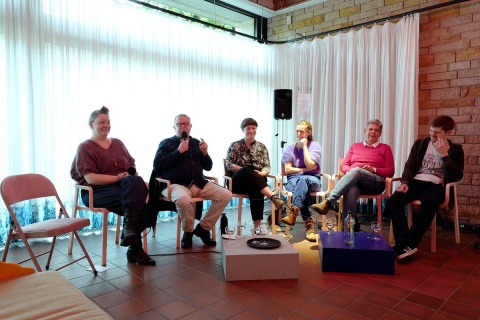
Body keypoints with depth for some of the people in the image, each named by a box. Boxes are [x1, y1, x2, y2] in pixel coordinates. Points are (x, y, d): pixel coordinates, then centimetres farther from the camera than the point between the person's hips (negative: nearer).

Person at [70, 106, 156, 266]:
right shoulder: (85, 148, 3)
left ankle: (129, 228, -27)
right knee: (137, 200, -31)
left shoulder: (118, 143, 20)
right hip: (96, 191, -4)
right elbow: (90, 178, -11)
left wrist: (133, 174, -8)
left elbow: (132, 166, 16)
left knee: (136, 181, -33)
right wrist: (117, 177, -18)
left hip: (122, 186, 5)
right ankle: (135, 249, -21)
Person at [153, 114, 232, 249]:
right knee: (183, 199, -39)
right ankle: (188, 231, -8)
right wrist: (178, 151, -11)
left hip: (199, 184, 5)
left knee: (226, 195, -15)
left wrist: (205, 153, -3)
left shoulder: (197, 142, 19)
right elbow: (157, 166, -6)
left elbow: (208, 167, 18)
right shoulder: (166, 143, 8)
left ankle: (203, 228, 0)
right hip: (175, 184, -4)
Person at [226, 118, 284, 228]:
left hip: (257, 181, 2)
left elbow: (267, 167, 9)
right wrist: (246, 170, -15)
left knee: (256, 190, -37)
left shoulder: (262, 147, 17)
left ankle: (257, 226, -41)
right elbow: (229, 165, -1)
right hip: (238, 181, -1)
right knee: (246, 170, -37)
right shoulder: (235, 146, 11)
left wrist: (261, 173, -15)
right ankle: (273, 197, -50)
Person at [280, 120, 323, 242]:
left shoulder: (315, 146, 6)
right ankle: (309, 224, -38)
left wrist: (304, 147, -6)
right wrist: (304, 170, -6)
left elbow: (310, 165, -10)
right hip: (294, 179, 1)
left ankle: (292, 213, -52)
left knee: (304, 179, -39)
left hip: (312, 179, 0)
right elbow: (287, 170, 2)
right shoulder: (290, 148, 11)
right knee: (304, 187, -37)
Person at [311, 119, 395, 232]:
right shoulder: (355, 146, 24)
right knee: (351, 191, -38)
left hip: (376, 183, -1)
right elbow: (343, 166, 17)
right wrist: (350, 170, -7)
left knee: (357, 170, -36)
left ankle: (328, 202, -47)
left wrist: (374, 169, -7)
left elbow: (390, 171, 11)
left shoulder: (385, 148, 19)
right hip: (354, 181, 2)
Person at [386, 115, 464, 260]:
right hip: (416, 182, 3)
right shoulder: (420, 144, 17)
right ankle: (405, 244, -36)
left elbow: (457, 177, -1)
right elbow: (410, 165, 10)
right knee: (393, 200, -29)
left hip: (436, 185, -2)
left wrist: (444, 155, -8)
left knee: (429, 205, -39)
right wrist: (405, 182, -9)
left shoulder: (455, 149, 10)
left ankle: (405, 245, -32)